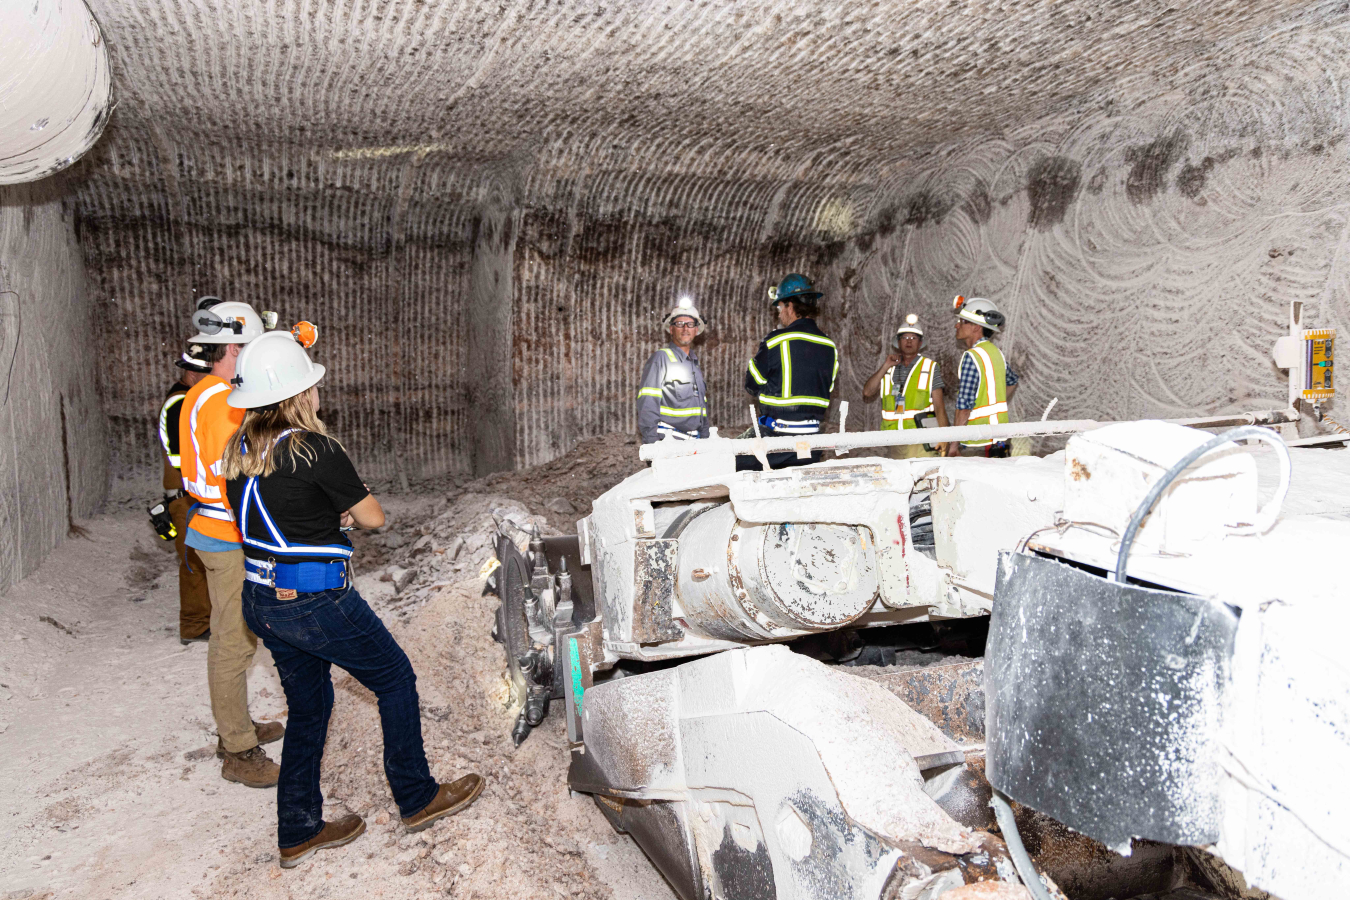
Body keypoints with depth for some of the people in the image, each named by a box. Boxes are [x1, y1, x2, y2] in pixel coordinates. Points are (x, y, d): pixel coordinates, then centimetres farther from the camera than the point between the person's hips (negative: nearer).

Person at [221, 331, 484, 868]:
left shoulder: (239, 450, 3)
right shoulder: (314, 450, -20)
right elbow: (373, 518, -11)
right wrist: (345, 513, 10)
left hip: (261, 602, 8)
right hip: (316, 602, -8)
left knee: (308, 704, 21)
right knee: (395, 679, 12)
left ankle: (298, 832, 30)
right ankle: (416, 798, 25)